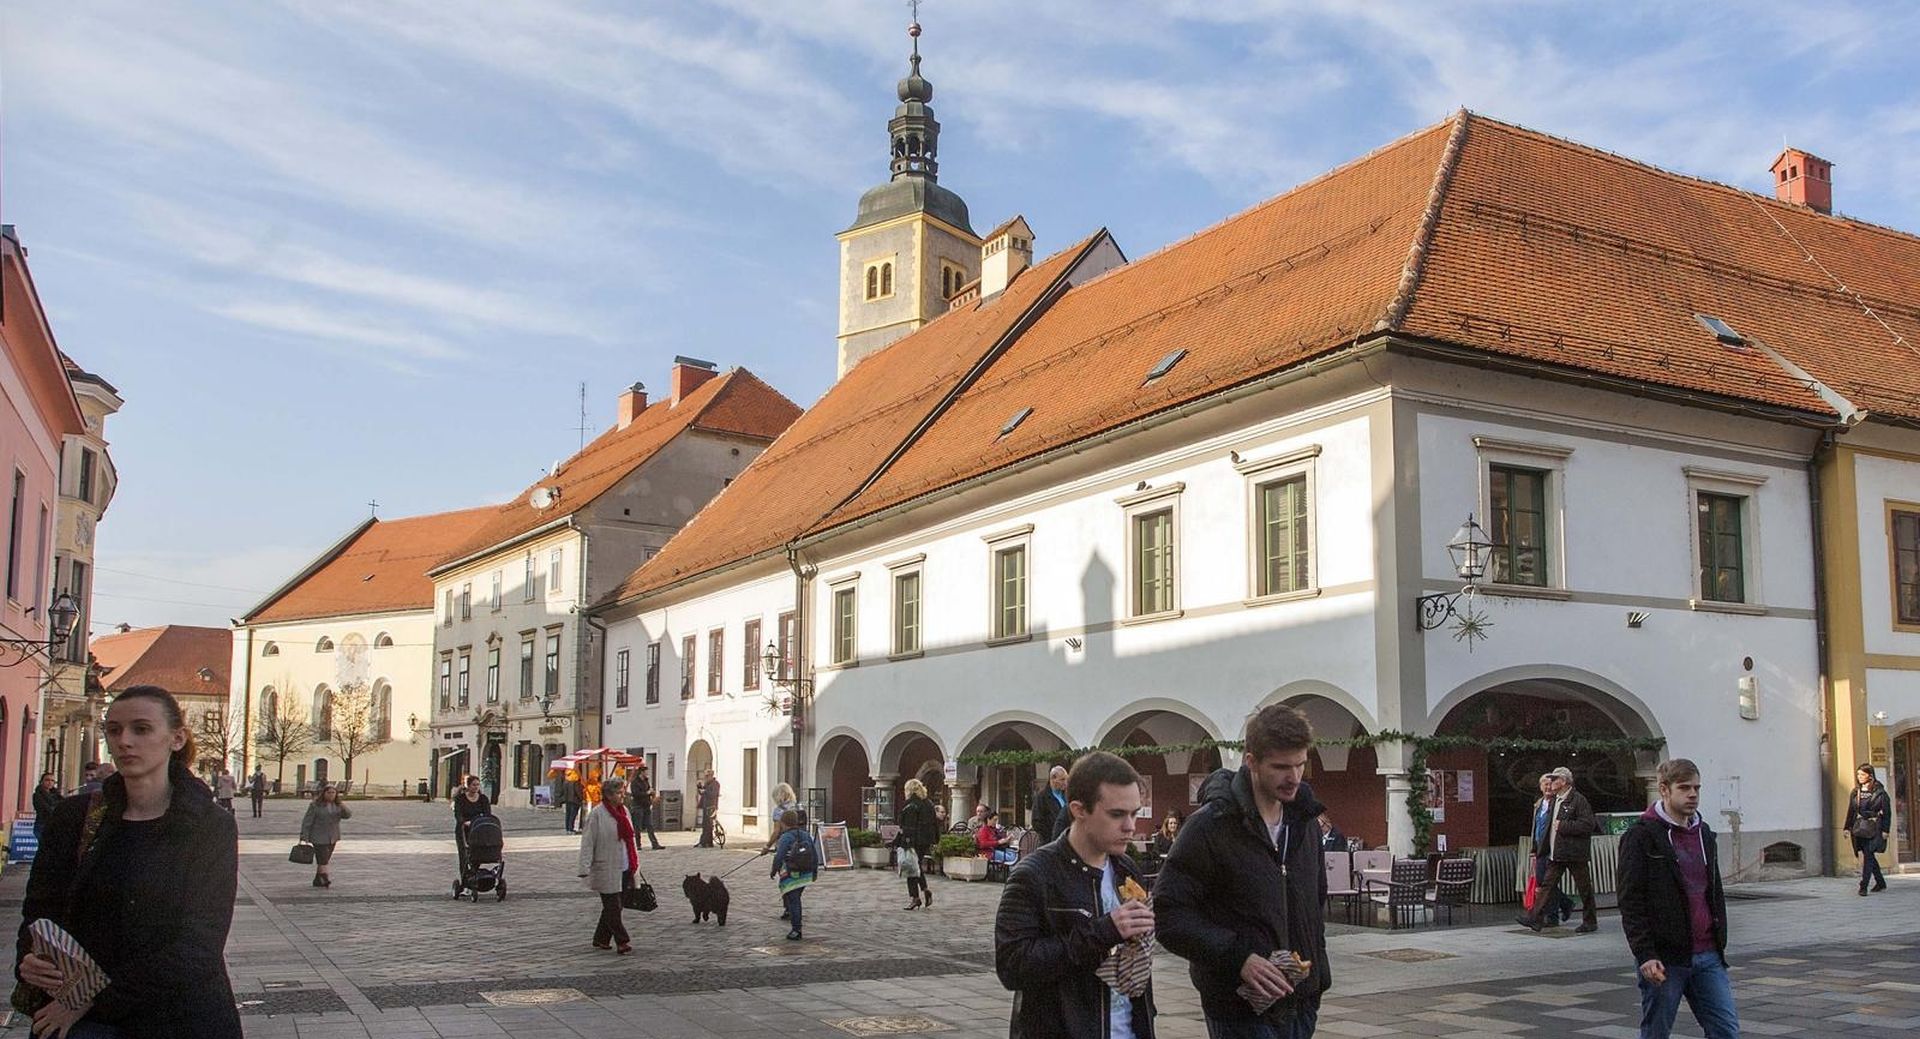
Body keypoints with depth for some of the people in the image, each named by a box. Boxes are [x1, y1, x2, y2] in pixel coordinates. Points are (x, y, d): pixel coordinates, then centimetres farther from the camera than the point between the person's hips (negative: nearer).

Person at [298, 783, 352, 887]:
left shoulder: (337, 805, 7)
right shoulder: (315, 805, -8)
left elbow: (348, 815, 4)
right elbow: (307, 822, -7)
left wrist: (345, 808, -18)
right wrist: (304, 837, -11)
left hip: (332, 838, 5)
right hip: (319, 838, -5)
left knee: (324, 860, 11)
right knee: (322, 859, -12)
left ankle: (317, 880, 19)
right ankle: (325, 879, -15)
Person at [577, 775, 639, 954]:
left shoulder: (625, 811, 11)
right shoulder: (596, 815, -12)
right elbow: (587, 843, -13)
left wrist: (635, 862, 19)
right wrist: (585, 870, -18)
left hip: (624, 870, 7)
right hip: (606, 870, -7)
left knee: (612, 907, 13)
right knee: (613, 907, -4)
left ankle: (601, 939, 24)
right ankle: (623, 941, 1)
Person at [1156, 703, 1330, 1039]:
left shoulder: (1305, 822, 8)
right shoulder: (1210, 825, -14)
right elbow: (1168, 912, -15)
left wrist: (1315, 962, 11)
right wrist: (1237, 957, -23)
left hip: (1301, 1003, 6)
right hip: (1241, 1009, -6)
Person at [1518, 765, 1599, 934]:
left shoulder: (1578, 800, -12)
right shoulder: (1555, 800, 15)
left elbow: (1588, 825, -21)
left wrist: (1562, 826, -19)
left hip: (1574, 853, -8)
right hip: (1556, 853, 8)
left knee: (1584, 887, 4)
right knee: (1548, 884, 2)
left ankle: (1590, 922, 15)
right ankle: (1536, 918, -1)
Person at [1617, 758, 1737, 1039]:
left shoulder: (1704, 833, 14)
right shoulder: (1641, 836, -8)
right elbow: (1631, 902, -12)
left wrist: (1720, 942, 19)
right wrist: (1645, 955, -19)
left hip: (1707, 955, 6)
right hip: (1664, 959, -6)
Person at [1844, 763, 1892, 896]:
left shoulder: (1879, 792, -4)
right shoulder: (1855, 792, 11)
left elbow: (1887, 812, -4)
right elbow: (1851, 811, 14)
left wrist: (1885, 830, -9)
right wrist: (1847, 827, 8)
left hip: (1873, 828, -6)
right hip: (1859, 827, 6)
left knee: (1867, 855, -12)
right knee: (1867, 855, 11)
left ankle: (1863, 885, -13)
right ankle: (1881, 882, 28)